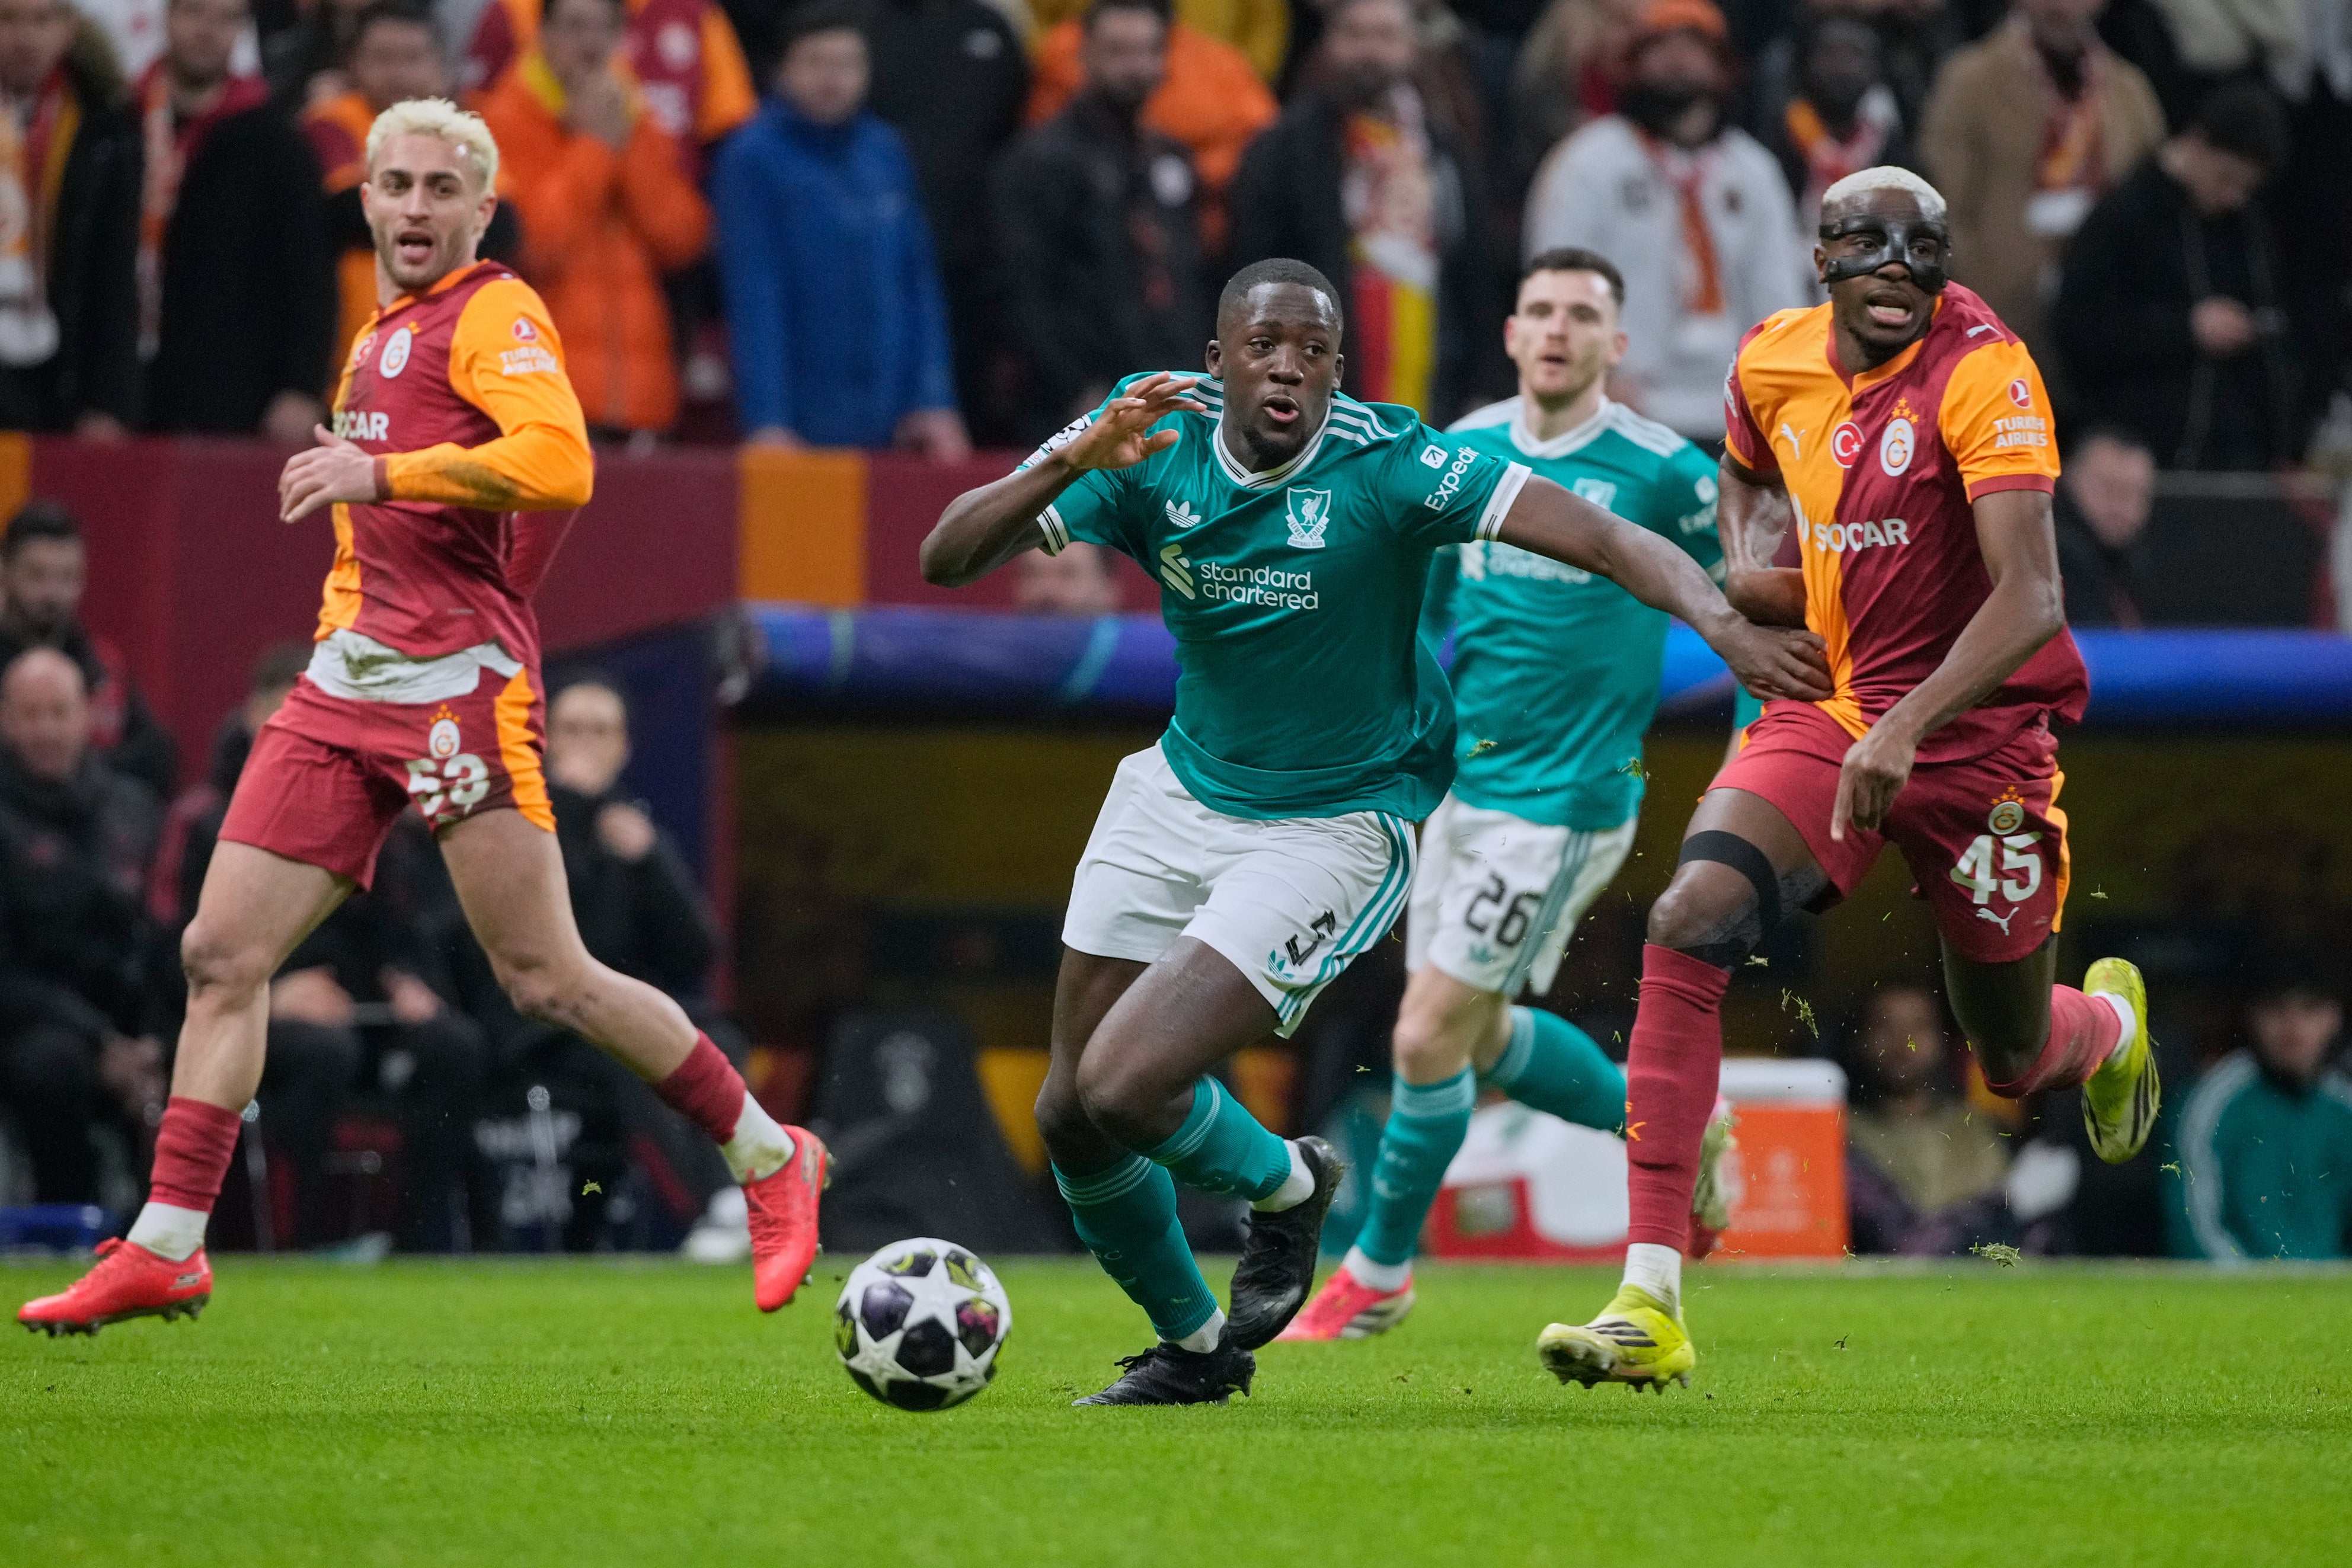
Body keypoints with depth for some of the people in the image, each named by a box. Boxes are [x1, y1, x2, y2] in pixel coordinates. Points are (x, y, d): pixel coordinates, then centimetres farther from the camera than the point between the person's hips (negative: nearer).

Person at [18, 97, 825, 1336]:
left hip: (455, 687, -8)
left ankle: (770, 1161, 9)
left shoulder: (494, 315, -6)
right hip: (346, 681, 8)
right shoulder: (380, 336, 21)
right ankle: (165, 1248, 1)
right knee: (221, 954, -1)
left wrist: (384, 472, -25)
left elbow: (558, 464, -24)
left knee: (544, 980, -7)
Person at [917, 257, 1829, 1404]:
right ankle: (1192, 1346, 34)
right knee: (1068, 1115, 9)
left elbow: (1604, 537, -27)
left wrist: (1720, 622, -44)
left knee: (1124, 1088, -18)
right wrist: (1069, 465, -33)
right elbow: (948, 558, -16)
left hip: (1335, 825, -5)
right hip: (1182, 789, 5)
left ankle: (1281, 1183, 16)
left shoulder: (1387, 467, -22)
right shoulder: (1153, 445, -11)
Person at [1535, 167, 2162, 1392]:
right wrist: (1744, 559, 3)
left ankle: (2110, 1021, 54)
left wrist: (1906, 730, -37)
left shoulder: (1982, 373, -18)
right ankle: (1651, 1306, -24)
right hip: (1826, 712, 4)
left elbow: (2030, 597, -26)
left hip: (1973, 729, -4)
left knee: (2016, 1062, 11)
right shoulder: (1774, 362, 0)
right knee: (1690, 923, -23)